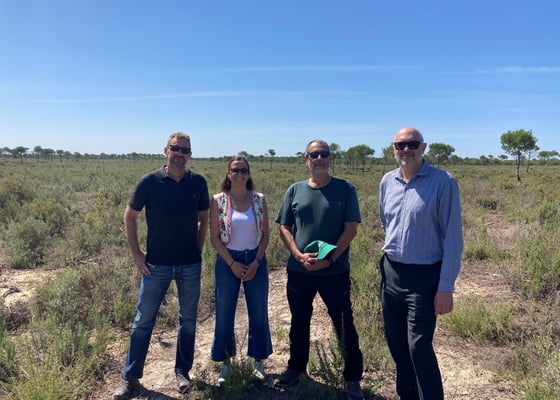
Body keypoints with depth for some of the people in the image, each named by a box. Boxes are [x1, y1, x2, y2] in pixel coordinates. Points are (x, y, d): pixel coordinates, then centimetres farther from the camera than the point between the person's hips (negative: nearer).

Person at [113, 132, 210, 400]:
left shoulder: (198, 182, -1)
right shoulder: (150, 181, -7)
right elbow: (129, 216, 2)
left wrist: (199, 249, 5)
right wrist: (135, 253, -1)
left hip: (190, 264, 2)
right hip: (156, 264, -1)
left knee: (188, 320, 12)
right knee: (143, 320, 7)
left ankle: (182, 372, 29)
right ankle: (130, 377, 23)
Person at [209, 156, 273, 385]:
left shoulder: (259, 199, 0)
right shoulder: (218, 200, -5)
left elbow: (265, 235, 2)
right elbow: (215, 238, -5)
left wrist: (256, 262, -9)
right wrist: (232, 263, -11)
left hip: (256, 260, 2)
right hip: (227, 262, -1)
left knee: (259, 313, 9)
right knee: (224, 315, 7)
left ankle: (258, 361, 27)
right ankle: (225, 363, 25)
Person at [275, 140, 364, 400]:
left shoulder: (345, 189, -3)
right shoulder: (295, 190, 4)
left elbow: (351, 229, -7)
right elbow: (284, 228, 3)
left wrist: (329, 259, -16)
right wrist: (299, 255, -11)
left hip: (335, 272, -2)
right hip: (299, 271, 3)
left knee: (345, 326, 6)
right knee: (299, 322, 18)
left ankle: (353, 378, 24)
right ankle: (296, 367, 38)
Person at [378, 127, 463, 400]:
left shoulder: (443, 182, -12)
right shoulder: (387, 182, 4)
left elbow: (452, 237, -12)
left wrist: (446, 287, -14)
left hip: (424, 276, -5)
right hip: (390, 272, 6)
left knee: (419, 346, -6)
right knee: (396, 343, 15)